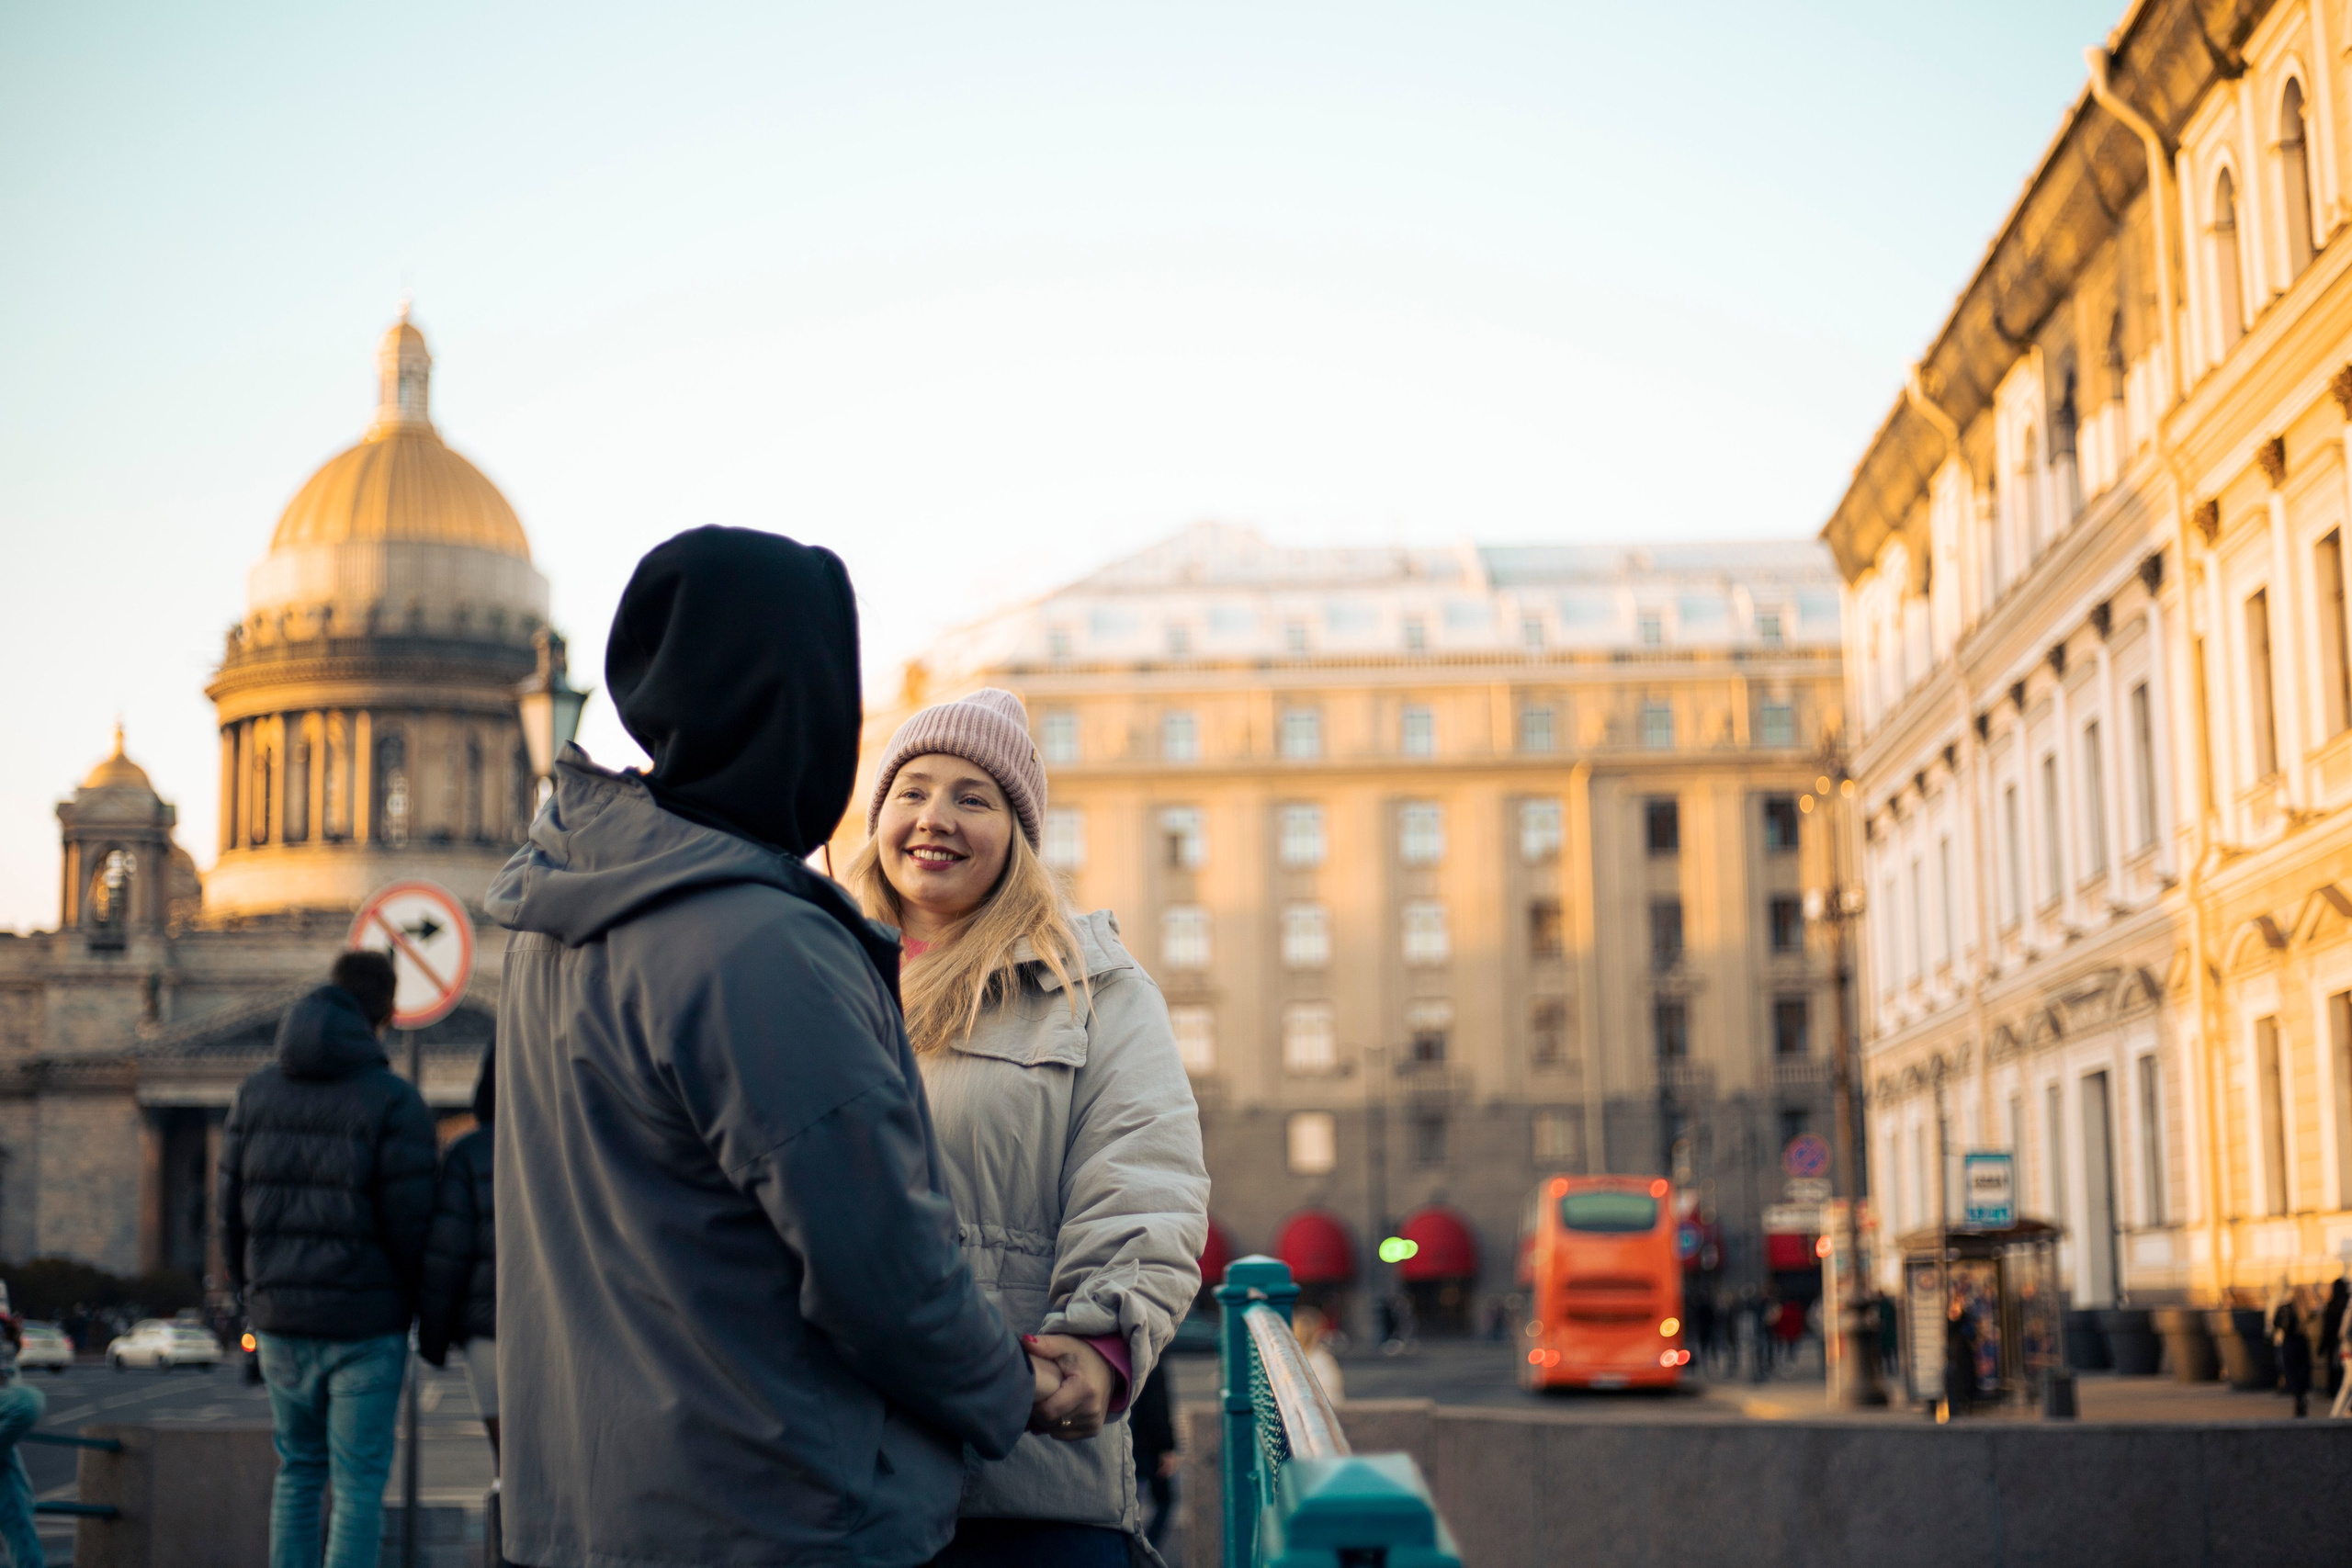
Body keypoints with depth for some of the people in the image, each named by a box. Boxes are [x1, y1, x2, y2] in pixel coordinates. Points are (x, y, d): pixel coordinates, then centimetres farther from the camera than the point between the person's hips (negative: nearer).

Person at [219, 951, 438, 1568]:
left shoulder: (257, 1091, 4)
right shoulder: (394, 1101, -10)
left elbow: (232, 1211, 5)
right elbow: (411, 1223, -12)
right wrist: (429, 1312, 4)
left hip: (280, 1316, 4)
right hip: (365, 1327, -4)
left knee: (299, 1472, 19)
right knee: (359, 1488, 2)